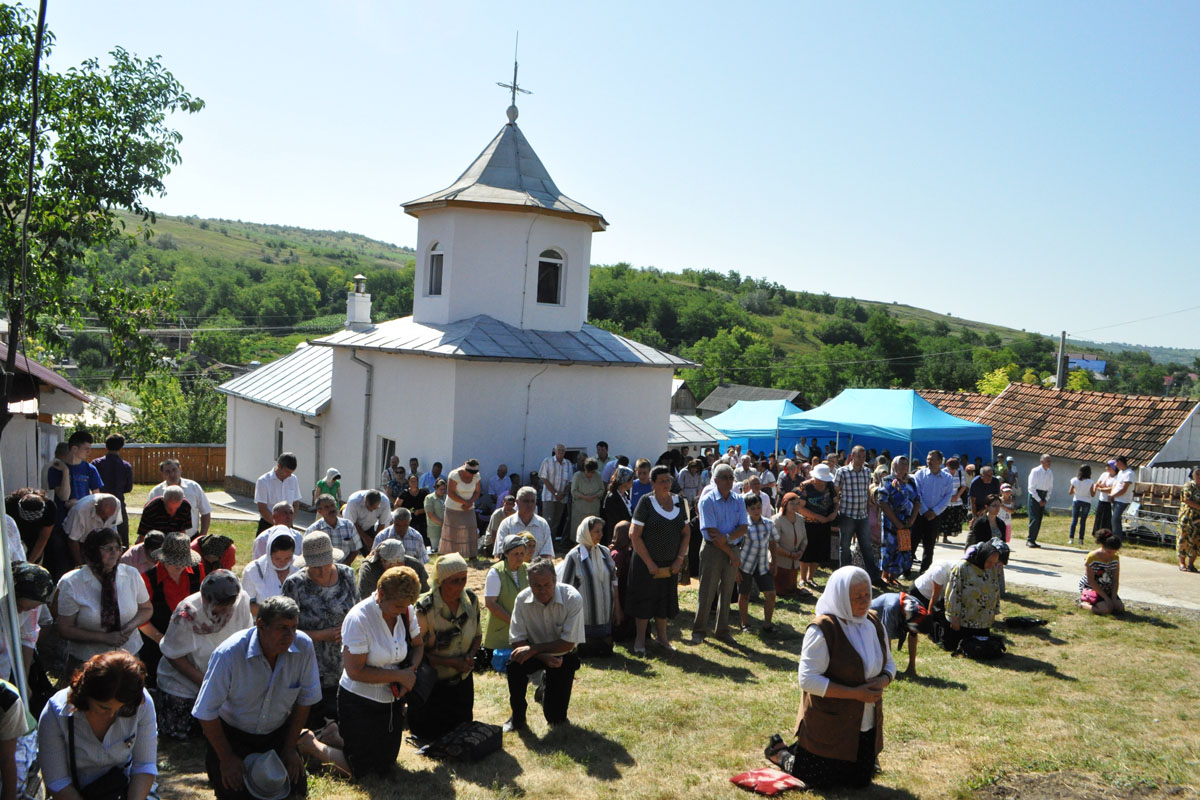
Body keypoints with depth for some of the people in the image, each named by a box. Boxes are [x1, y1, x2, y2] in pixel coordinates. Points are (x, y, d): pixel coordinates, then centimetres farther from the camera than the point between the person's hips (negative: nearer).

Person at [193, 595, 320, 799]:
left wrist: (290, 748, -1)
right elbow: (206, 713, -17)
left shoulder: (303, 646, -20)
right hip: (233, 734, -3)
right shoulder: (229, 654, -28)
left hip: (277, 733, 3)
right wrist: (226, 758, -10)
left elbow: (305, 699, -6)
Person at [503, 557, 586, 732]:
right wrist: (544, 657, -29)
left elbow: (568, 643, -22)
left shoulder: (573, 599, -24)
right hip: (536, 654, 1)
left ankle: (547, 685, 28)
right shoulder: (522, 599, -17)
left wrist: (533, 649, -28)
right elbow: (516, 641, -15)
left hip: (563, 656, -1)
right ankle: (517, 717, -11)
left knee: (556, 718, -5)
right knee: (514, 663, -33)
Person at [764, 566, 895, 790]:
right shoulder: (822, 629, -20)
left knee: (859, 782, 14)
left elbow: (889, 665, 12)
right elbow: (808, 679, -23)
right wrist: (854, 693, -25)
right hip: (829, 726, -6)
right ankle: (780, 751, 30)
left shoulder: (874, 624, 2)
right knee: (820, 782, 3)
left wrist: (882, 681, -12)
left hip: (867, 726, 7)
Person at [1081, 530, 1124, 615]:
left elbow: (1115, 580, -1)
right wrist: (1106, 598, -20)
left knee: (1120, 608, -13)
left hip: (1107, 589, 6)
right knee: (1106, 609, -27)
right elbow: (1091, 581, -19)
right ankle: (1083, 603, -2)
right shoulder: (1092, 557, -19)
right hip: (1091, 588, -6)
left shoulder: (1115, 557, -1)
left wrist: (1114, 597, -13)